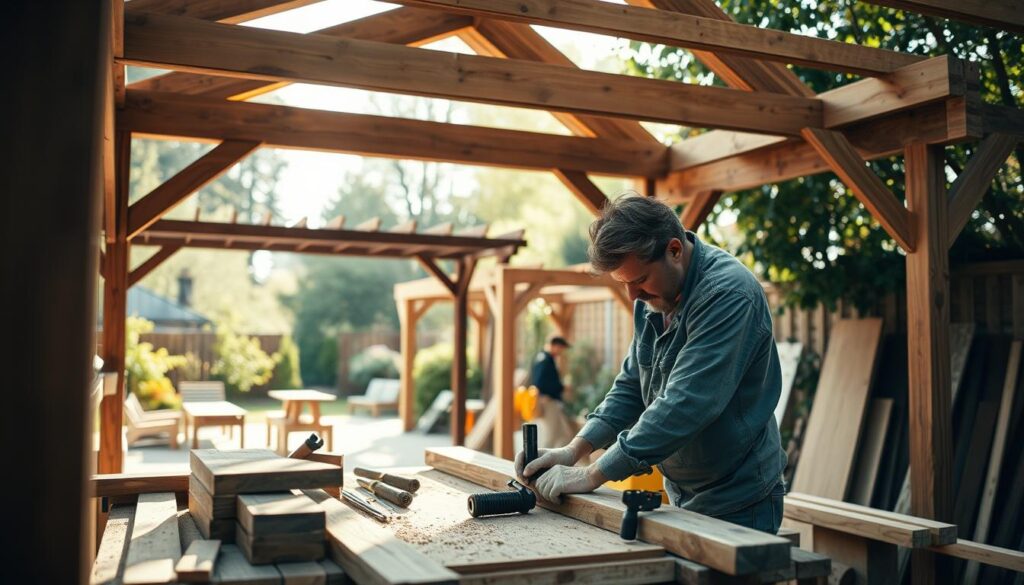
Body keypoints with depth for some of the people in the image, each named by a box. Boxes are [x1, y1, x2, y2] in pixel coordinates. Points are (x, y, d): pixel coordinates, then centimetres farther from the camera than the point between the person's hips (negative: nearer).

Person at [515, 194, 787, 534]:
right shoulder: (652, 295, 1)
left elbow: (684, 406, -32)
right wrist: (574, 450, -9)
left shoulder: (728, 294, -26)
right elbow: (631, 385, 5)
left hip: (738, 505, -7)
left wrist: (593, 475, -29)